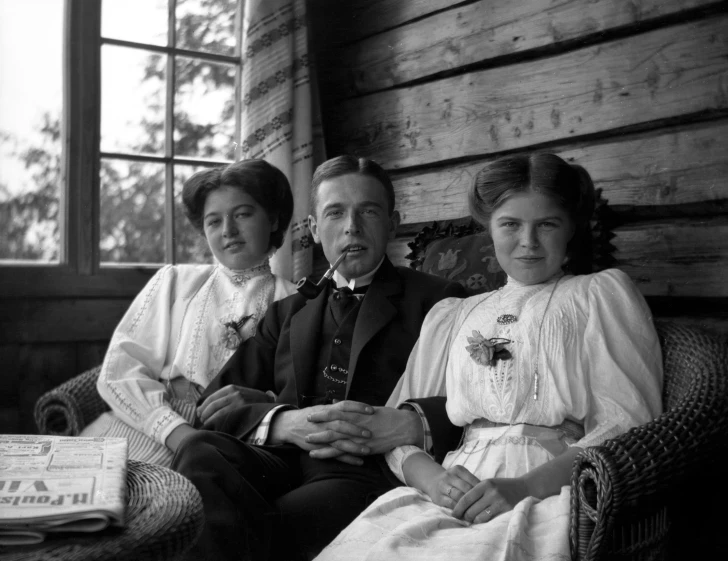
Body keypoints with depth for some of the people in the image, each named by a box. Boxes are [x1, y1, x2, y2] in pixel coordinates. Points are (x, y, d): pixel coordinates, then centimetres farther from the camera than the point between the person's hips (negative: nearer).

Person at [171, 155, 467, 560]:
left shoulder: (437, 301, 12)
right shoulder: (288, 310, 24)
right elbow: (217, 402, 13)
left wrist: (413, 424, -20)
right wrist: (282, 423, -8)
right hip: (281, 462, 5)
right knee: (200, 451, -27)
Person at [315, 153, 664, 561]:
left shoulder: (602, 293, 12)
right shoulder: (450, 316, 22)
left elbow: (627, 426, -2)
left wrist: (523, 486, -17)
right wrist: (432, 478, -10)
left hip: (549, 493, -3)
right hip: (455, 493, 4)